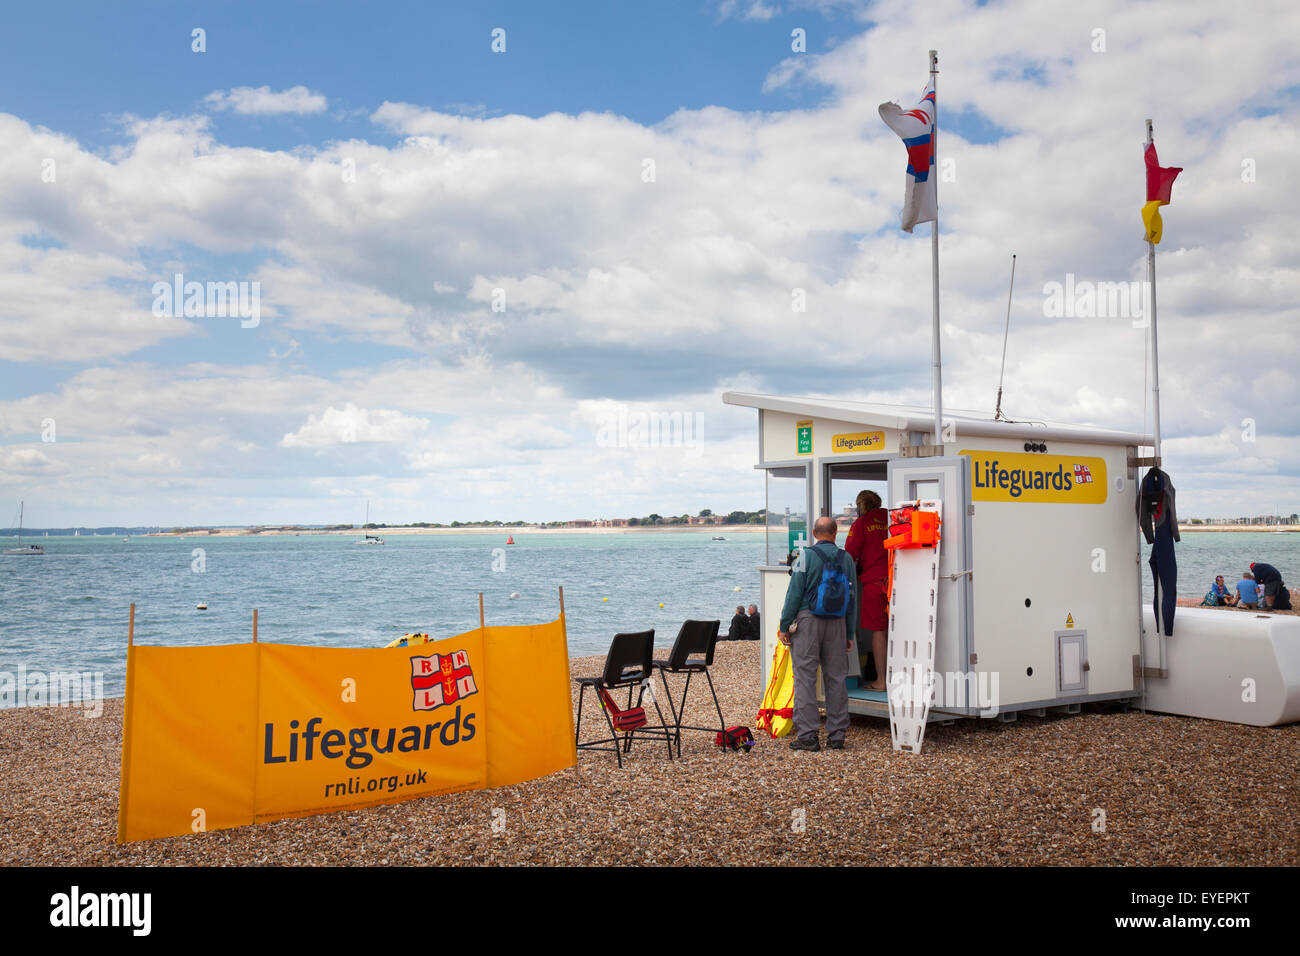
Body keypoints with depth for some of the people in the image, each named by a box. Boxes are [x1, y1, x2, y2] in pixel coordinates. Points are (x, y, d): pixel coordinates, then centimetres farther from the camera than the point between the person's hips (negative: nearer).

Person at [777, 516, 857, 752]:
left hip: (808, 620, -4)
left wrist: (784, 625, -2)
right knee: (836, 678, 9)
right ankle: (837, 735, 13)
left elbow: (794, 593, -8)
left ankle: (807, 735, -2)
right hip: (837, 624, 4)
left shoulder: (807, 556, -5)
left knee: (805, 677, -1)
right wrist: (850, 634, 16)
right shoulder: (846, 559, 7)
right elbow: (852, 598, 10)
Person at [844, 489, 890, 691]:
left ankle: (880, 680, 1)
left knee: (877, 630, 0)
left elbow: (850, 555, -4)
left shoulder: (860, 523, -1)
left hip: (873, 579, -4)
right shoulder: (889, 518, 9)